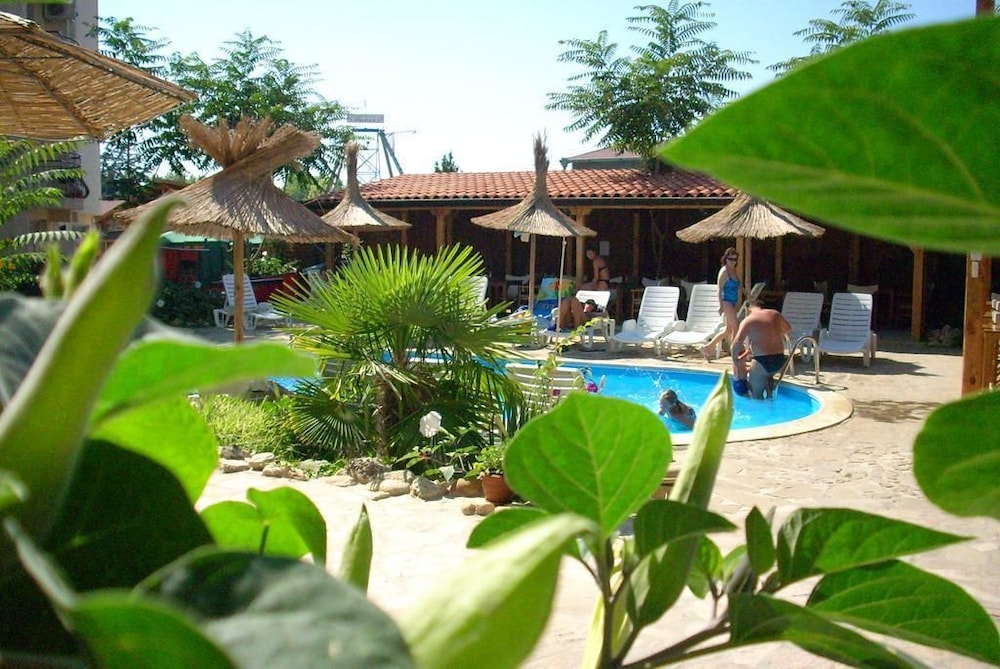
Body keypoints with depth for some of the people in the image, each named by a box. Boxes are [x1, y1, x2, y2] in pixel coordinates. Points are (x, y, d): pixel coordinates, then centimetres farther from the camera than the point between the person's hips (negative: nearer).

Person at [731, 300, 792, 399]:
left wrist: (735, 360, -6)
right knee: (767, 375, 37)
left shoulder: (748, 320, -4)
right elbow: (788, 329, 29)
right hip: (779, 360, 6)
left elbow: (737, 342, -18)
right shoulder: (775, 314, 11)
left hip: (762, 362, -6)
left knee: (756, 395, 7)